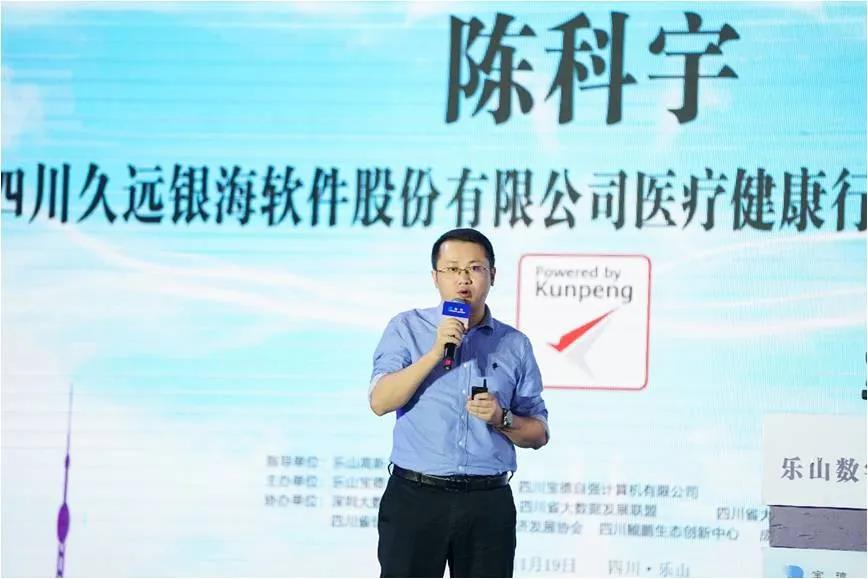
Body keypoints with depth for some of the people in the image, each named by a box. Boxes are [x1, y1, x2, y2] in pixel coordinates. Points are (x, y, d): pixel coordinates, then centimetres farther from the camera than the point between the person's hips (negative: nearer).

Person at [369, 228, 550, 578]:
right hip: (415, 497, -2)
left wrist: (502, 418, -9)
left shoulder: (515, 345, 9)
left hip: (489, 504, 2)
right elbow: (380, 402, -9)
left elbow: (538, 434, 11)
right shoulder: (407, 328, 5)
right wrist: (435, 353, -16)